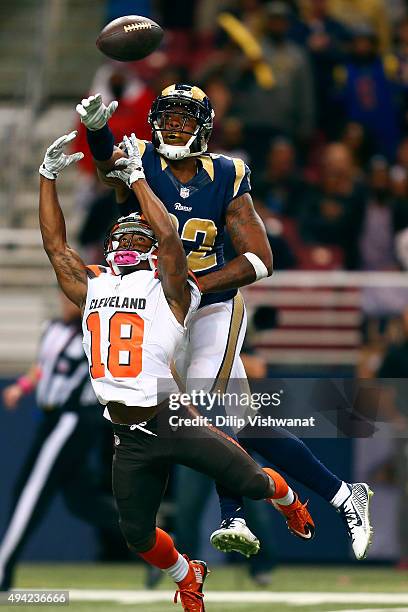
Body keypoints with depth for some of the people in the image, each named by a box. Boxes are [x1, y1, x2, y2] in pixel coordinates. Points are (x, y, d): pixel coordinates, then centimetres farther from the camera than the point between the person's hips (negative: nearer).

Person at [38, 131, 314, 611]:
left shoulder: (169, 292, -2)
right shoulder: (93, 288, 13)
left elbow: (168, 236, -16)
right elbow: (55, 244, 16)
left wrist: (136, 178, -9)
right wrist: (48, 177, 14)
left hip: (173, 422, -5)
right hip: (129, 440, 5)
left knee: (250, 483, -1)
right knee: (138, 535, 9)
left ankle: (287, 499, 36)